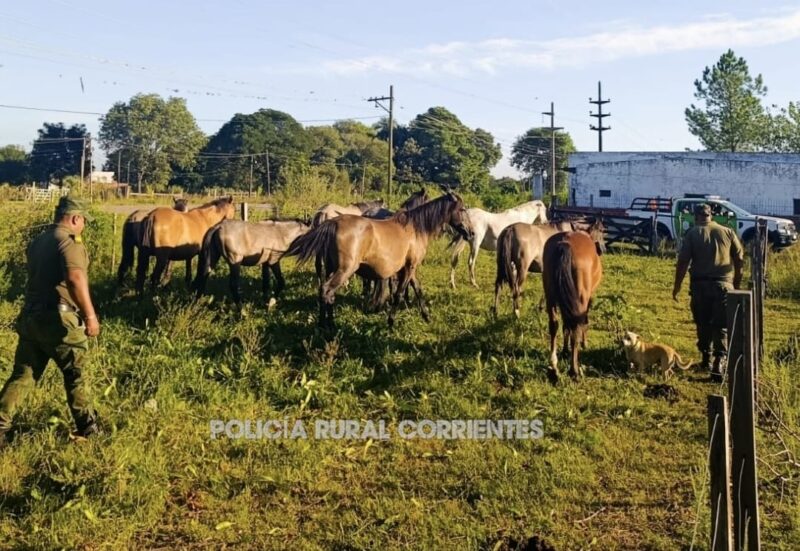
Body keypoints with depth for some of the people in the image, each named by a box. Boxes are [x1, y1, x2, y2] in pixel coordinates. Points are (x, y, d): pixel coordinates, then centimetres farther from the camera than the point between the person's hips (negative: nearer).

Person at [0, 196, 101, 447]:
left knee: (22, 375, 12)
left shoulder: (37, 241, 16)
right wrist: (90, 315, -25)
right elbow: (75, 278, -28)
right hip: (58, 318, -7)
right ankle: (87, 426, 20)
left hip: (30, 316, 7)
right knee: (75, 373, 9)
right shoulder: (69, 240, -12)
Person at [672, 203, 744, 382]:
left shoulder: (692, 234, 2)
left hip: (700, 285, 0)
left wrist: (677, 286, 2)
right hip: (724, 285, 0)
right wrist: (737, 283, 17)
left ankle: (706, 358, 24)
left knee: (703, 324, 16)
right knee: (722, 327, 0)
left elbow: (683, 262, -5)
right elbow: (740, 259, 7)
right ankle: (719, 362, -15)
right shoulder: (728, 232, 7)